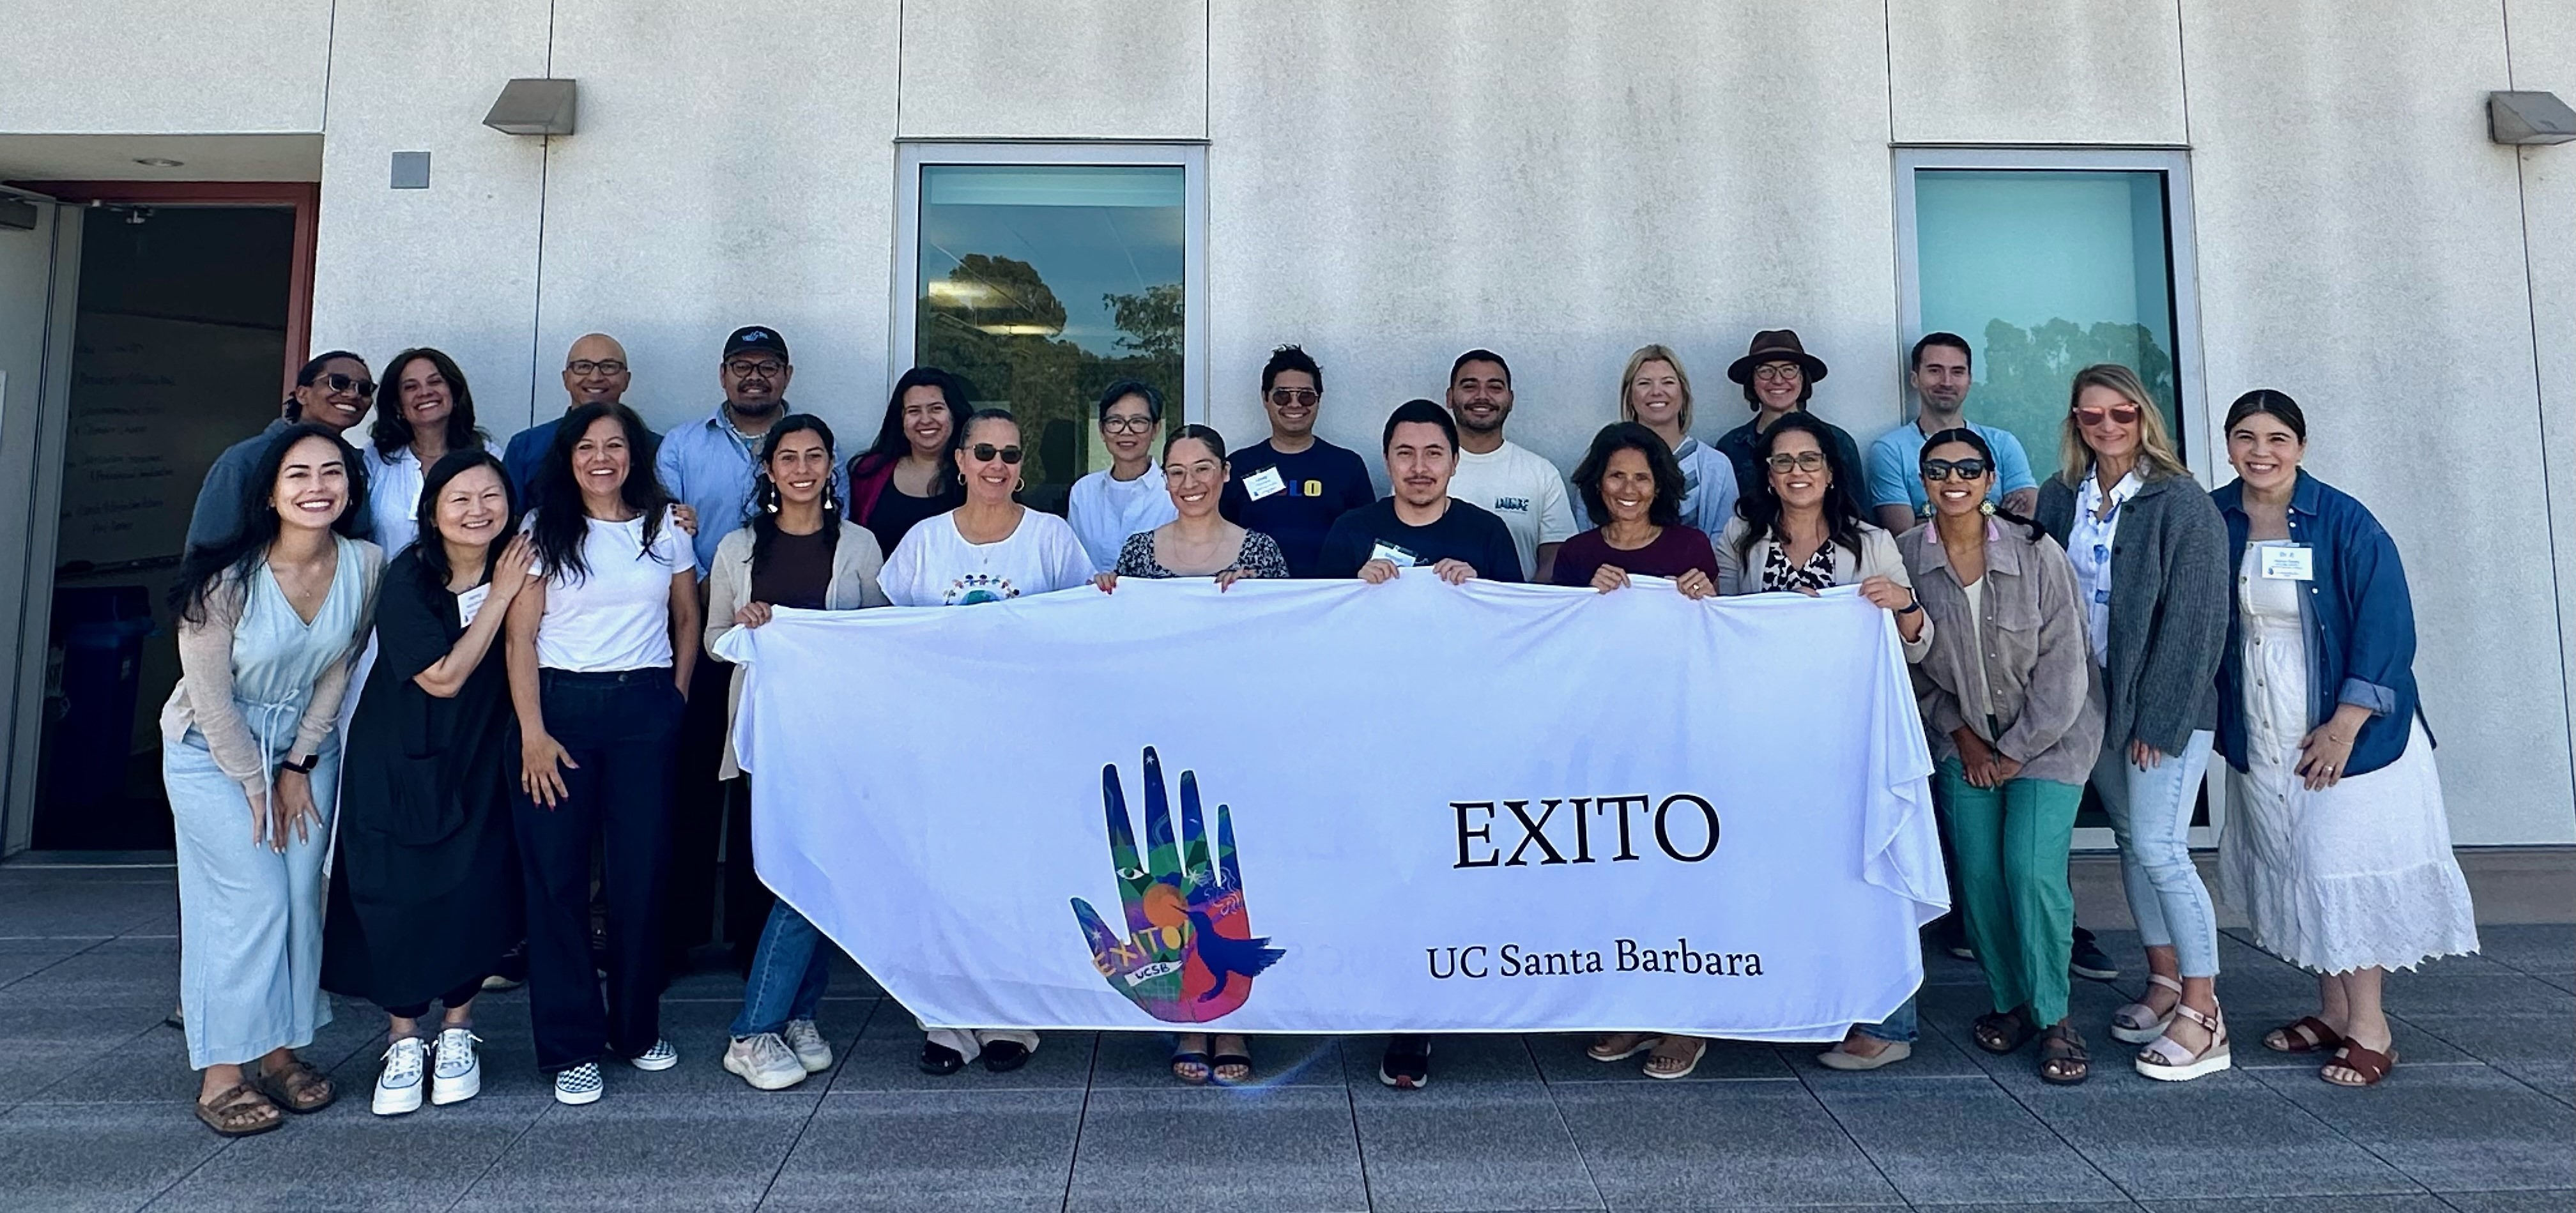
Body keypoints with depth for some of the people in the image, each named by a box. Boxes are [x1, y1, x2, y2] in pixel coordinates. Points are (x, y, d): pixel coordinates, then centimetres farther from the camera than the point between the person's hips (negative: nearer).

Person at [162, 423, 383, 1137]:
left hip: (307, 743, 4)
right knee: (252, 901, -7)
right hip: (214, 751, -4)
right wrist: (255, 784, -8)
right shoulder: (227, 576, -22)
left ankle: (281, 1049, 17)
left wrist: (298, 766, -2)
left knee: (302, 897, 4)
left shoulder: (365, 566, -12)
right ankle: (221, 1074, 4)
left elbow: (337, 671, -2)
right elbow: (210, 695, -15)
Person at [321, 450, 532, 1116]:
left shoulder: (518, 566, -4)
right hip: (398, 762, -2)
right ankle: (404, 1041, 16)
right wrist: (500, 596, -18)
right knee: (396, 898, -1)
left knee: (472, 894, -2)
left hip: (479, 763, 2)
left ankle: (456, 1032, 16)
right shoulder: (409, 580, -13)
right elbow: (442, 676, -19)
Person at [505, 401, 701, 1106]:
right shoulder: (543, 531, 4)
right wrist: (532, 732, -9)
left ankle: (637, 1028, 19)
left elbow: (687, 619, 16)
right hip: (561, 705, -1)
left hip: (646, 710, 1)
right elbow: (521, 635, -1)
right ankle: (572, 1047, 9)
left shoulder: (665, 526, 9)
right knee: (557, 876, -1)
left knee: (642, 872, 3)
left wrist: (677, 697, 5)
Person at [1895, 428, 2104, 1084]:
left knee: (2032, 870, -12)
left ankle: (2053, 1017, 7)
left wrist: (2016, 751, -9)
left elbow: (2063, 665, -10)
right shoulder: (1906, 556, -7)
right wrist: (1960, 734, -2)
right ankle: (2007, 1001, 20)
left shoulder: (2036, 552, -14)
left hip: (2048, 733, -2)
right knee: (1977, 872, -1)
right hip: (1962, 736, 3)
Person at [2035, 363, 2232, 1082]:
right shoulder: (2060, 497, 5)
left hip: (2166, 701, -6)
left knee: (2158, 846, -8)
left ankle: (2203, 1014, 3)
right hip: (2095, 697, 6)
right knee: (2130, 839, 13)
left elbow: (2193, 619, -13)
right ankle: (2164, 982, 26)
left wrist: (2160, 717, -16)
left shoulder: (2180, 502, -11)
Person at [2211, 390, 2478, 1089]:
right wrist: (2215, 715, 5)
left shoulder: (2343, 522, -12)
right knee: (2296, 869, 10)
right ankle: (2332, 1011, 24)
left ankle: (2370, 1029, 12)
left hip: (2345, 731, -4)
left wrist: (2345, 727, -17)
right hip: (2259, 737, 4)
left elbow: (2386, 627, -13)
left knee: (2343, 870, -2)